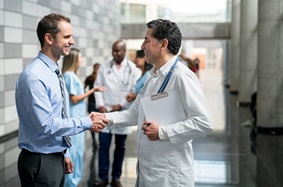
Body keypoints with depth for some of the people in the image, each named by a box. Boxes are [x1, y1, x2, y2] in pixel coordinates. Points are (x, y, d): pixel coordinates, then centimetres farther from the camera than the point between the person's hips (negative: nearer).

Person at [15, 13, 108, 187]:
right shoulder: (34, 76, -21)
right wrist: (87, 122, -16)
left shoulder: (54, 72, 9)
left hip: (56, 158, 8)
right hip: (40, 162, -8)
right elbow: (47, 125, -25)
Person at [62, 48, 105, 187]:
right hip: (73, 119, -9)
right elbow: (74, 99, -16)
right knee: (73, 151, -2)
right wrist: (92, 91, -14)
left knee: (78, 150, 15)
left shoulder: (72, 75, 11)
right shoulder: (69, 75, -15)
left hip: (78, 119, 9)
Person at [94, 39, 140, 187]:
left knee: (120, 147, 8)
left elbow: (135, 92, -4)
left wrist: (121, 105, -11)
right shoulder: (104, 66, 4)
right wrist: (100, 105, -7)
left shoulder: (132, 69, -1)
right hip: (105, 111, 1)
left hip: (122, 112, 0)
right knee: (103, 145, -1)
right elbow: (98, 87, 4)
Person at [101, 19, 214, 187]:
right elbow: (134, 114, 17)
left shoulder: (182, 76, -16)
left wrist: (163, 132, -20)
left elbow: (204, 122, -23)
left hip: (169, 173, -8)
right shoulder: (154, 77, 13)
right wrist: (106, 118, 2)